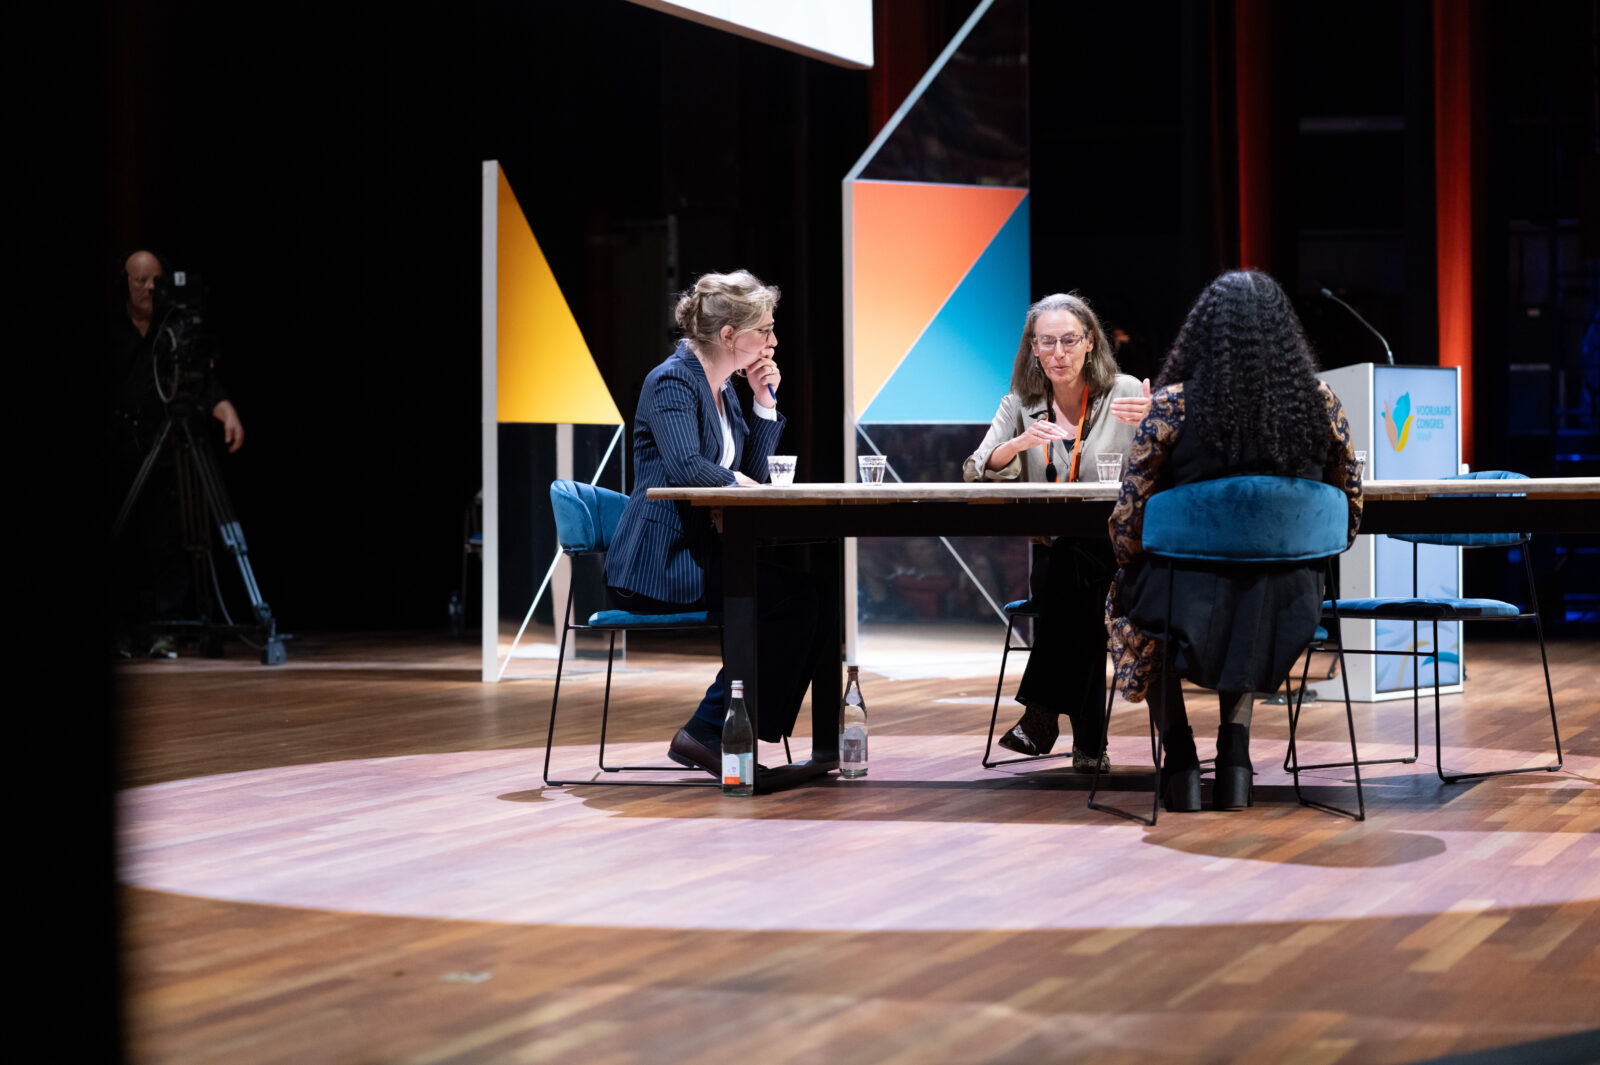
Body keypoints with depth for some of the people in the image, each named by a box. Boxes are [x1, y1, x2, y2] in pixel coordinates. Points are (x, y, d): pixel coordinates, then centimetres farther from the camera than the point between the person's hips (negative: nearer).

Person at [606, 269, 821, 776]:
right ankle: (709, 733, -14)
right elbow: (686, 467, -28)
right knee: (792, 594, -22)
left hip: (696, 553, 9)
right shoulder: (672, 382, -12)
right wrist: (735, 479, -9)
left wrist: (765, 402, 8)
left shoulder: (723, 387, 17)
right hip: (658, 564, -9)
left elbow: (753, 473, 18)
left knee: (799, 585, -11)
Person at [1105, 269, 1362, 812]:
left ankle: (1180, 757, 26)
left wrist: (1136, 563, 15)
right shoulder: (1321, 404, -2)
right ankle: (1235, 745, 23)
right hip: (1289, 609, 3)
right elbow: (1349, 515, 8)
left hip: (1194, 603, -2)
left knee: (1126, 600, 33)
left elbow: (1127, 523, -7)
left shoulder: (1172, 406, -11)